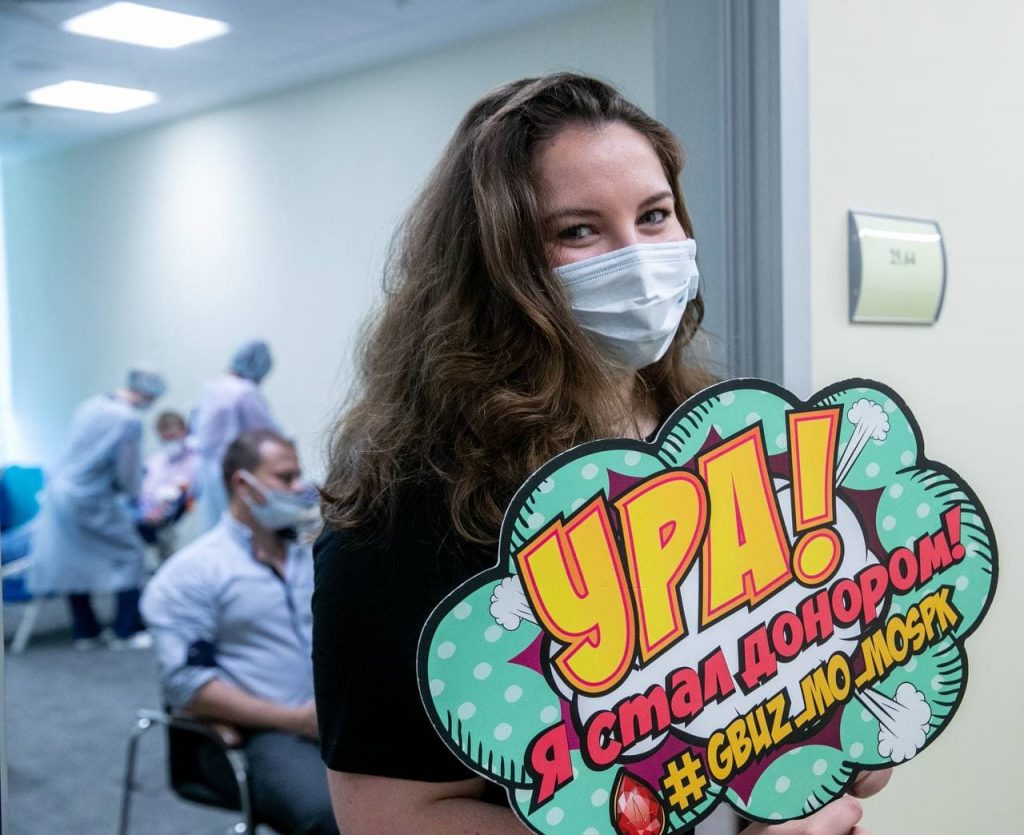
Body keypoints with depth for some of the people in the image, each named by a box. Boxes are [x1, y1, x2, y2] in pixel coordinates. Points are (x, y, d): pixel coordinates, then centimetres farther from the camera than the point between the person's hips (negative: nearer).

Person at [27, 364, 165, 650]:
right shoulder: (130, 421, -18)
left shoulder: (91, 405, 5)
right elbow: (128, 473, -12)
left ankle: (85, 630, 28)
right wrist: (132, 494, 10)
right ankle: (126, 632, 12)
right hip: (90, 503, -8)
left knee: (73, 559, 18)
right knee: (131, 554, 8)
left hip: (58, 493, 8)